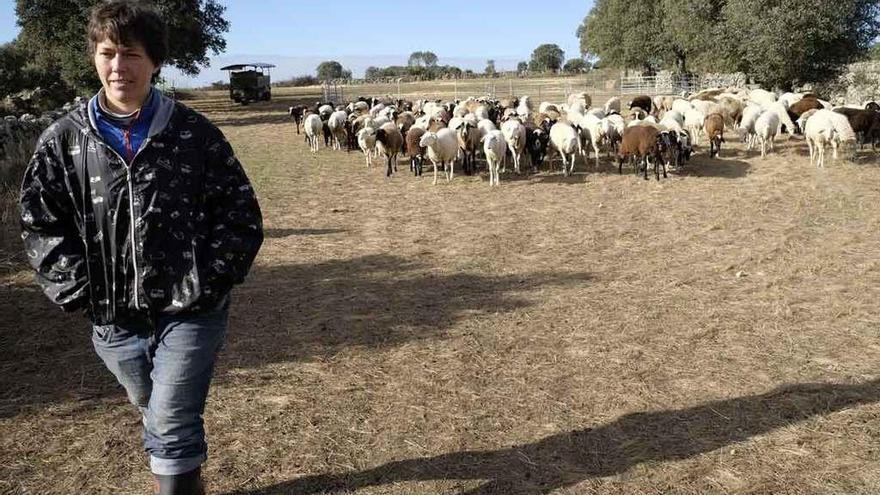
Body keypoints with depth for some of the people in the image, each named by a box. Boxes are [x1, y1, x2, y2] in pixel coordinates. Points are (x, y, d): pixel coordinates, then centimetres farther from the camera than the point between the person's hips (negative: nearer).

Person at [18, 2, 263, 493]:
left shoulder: (194, 134, -6)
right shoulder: (64, 139, 0)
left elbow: (240, 215, -3)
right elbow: (41, 222, 5)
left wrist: (206, 284, -10)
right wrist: (77, 290, -4)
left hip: (190, 312, -3)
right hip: (114, 319, 4)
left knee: (172, 429, -5)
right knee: (157, 417, 22)